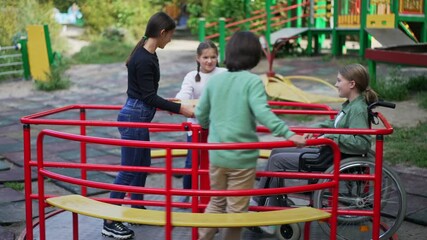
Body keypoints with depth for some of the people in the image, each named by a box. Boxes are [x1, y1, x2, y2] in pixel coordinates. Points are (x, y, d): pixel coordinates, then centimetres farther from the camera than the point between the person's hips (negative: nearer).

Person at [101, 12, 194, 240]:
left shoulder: (148, 54, 9)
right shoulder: (144, 60, -22)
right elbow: (148, 96, -21)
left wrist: (166, 104, 30)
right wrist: (179, 108, -20)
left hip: (138, 115, 10)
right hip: (135, 118, -10)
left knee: (143, 165, 20)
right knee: (128, 170, -4)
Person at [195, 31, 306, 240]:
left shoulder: (215, 79, 3)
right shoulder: (253, 81, -12)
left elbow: (200, 114, 8)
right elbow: (263, 113, -27)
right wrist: (288, 134, -31)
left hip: (216, 154, 5)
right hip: (242, 157, -5)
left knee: (216, 202, 22)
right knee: (236, 209, 10)